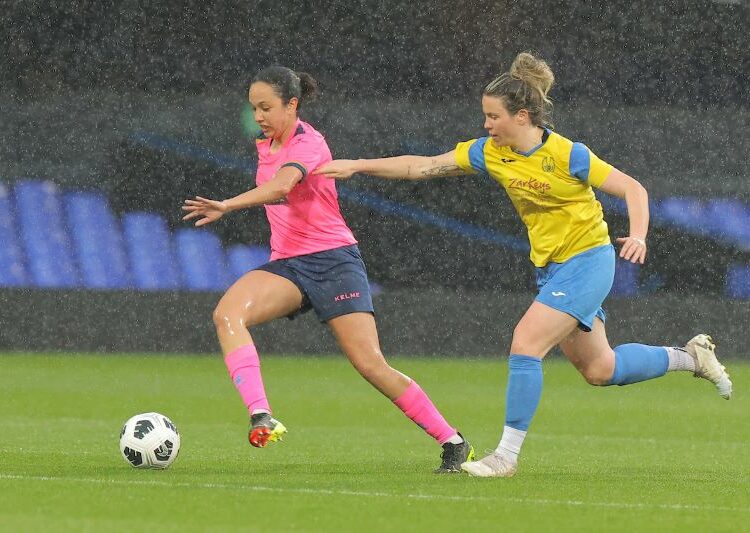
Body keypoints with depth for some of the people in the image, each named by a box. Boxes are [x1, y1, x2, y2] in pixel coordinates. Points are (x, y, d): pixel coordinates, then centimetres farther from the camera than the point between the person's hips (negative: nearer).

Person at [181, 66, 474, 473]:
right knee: (227, 314, -23)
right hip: (286, 264, 7)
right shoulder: (266, 146, 13)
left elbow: (281, 186, -33)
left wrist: (227, 206, -46)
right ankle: (261, 418, -37)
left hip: (333, 260, -7)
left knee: (371, 366, -13)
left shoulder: (307, 143, -13)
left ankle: (452, 442, 2)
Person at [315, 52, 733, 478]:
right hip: (552, 267, 7)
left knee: (525, 343, -19)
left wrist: (638, 237, -31)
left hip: (587, 260, -7)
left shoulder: (566, 155, -20)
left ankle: (508, 454, -12)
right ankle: (689, 357, 34)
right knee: (600, 370, 13)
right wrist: (357, 166, -9)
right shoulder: (490, 153, -3)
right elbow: (422, 167, -2)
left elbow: (634, 189, -14)